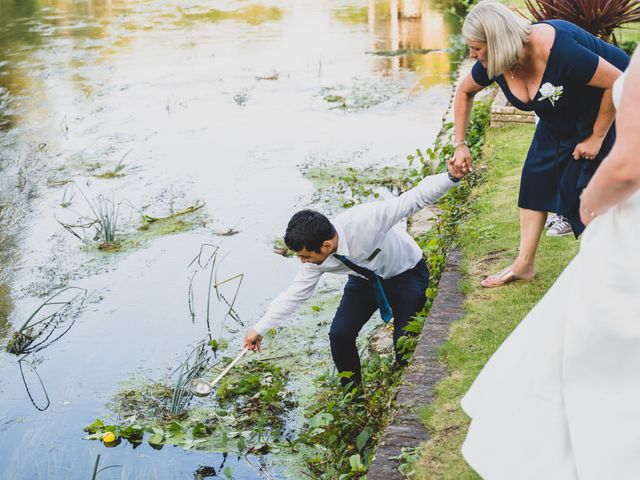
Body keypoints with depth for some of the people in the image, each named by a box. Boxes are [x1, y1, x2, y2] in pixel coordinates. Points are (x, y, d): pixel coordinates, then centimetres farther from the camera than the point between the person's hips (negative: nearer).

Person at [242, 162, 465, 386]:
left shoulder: (364, 220, -41)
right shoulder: (316, 258, -22)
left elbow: (414, 198, -35)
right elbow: (295, 294, -8)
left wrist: (451, 177, -49)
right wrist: (259, 330, -5)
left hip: (406, 273, -4)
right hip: (365, 279, 4)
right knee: (339, 334, -8)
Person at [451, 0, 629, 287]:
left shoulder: (558, 50, -39)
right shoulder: (493, 62, -18)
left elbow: (617, 82, -31)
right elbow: (465, 92, 4)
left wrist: (596, 137, -23)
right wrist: (460, 145, 1)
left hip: (607, 109, -7)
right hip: (560, 118, 7)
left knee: (582, 186, -10)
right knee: (536, 177, 2)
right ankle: (524, 265, 10)